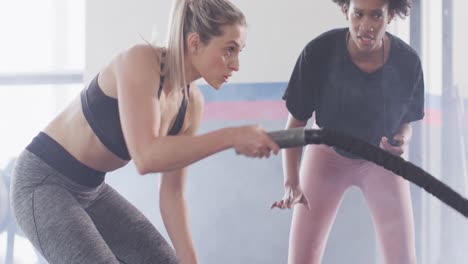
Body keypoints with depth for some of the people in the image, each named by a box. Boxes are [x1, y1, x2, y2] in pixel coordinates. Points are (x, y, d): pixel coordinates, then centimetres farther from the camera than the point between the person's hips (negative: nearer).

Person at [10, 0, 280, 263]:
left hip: (92, 190, 9)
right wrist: (230, 137, -37)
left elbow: (172, 192, 2)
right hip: (43, 180, -9)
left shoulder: (192, 103, -2)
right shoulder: (140, 61, -25)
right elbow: (146, 156, -38)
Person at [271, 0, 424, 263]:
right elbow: (297, 122, -17)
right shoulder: (318, 52, -29)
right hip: (327, 156, -1)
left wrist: (402, 142, -29)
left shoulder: (408, 61, -24)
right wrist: (291, 183, -28)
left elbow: (405, 121, -5)